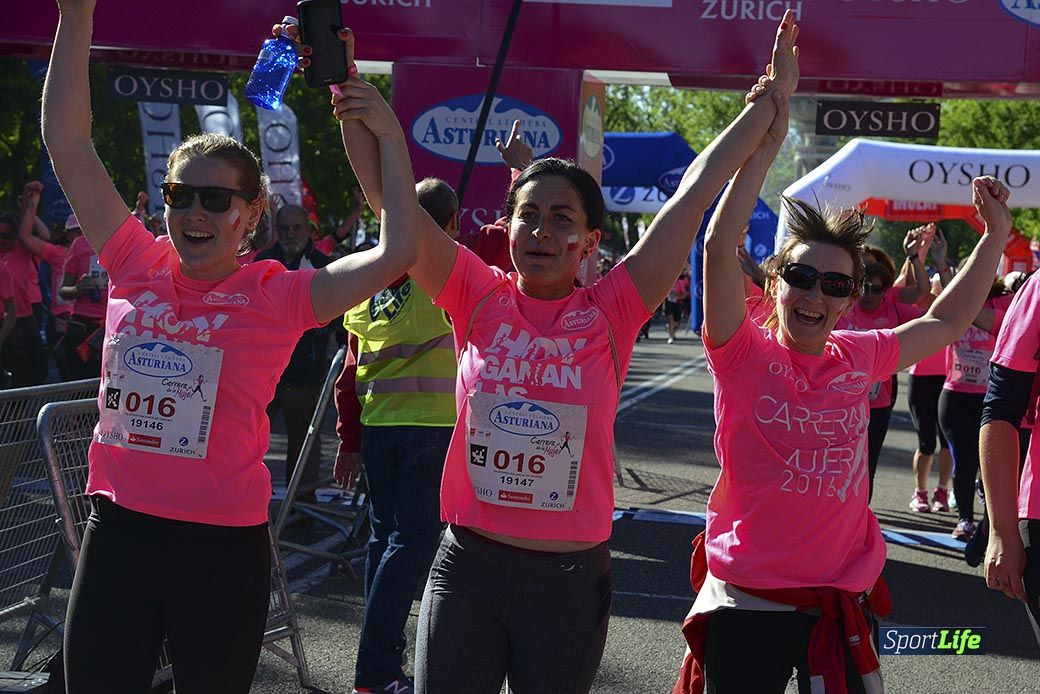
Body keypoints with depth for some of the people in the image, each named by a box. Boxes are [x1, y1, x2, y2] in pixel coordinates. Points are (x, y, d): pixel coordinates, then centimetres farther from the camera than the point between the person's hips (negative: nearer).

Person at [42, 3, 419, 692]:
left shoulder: (278, 297, -5)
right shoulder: (137, 268, 3)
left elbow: (397, 253, -15)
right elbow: (66, 138, 2)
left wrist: (388, 136, -12)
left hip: (222, 549, -3)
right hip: (117, 531, 3)